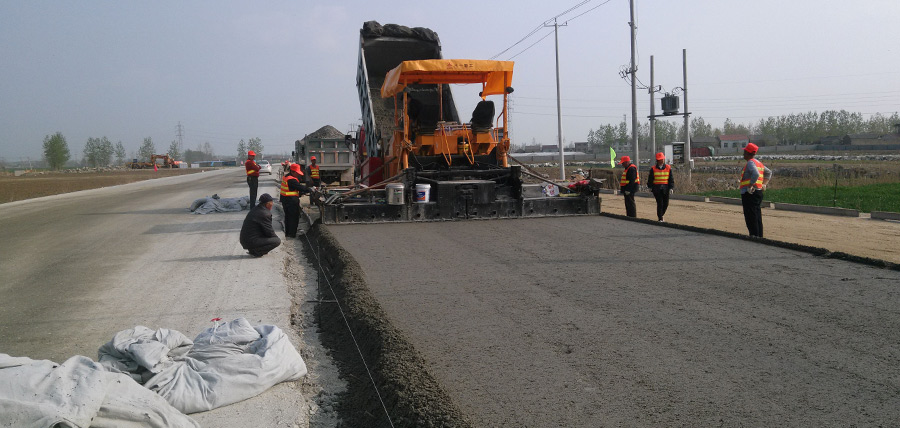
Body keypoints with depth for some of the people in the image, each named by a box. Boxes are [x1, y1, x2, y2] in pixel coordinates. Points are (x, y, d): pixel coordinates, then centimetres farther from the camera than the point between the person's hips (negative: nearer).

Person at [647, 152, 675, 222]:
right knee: (660, 203, -7)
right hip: (657, 188, -2)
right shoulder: (653, 169, 2)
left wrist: (671, 187, -1)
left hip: (665, 188, 2)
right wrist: (651, 188, 1)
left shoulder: (668, 167, 6)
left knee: (666, 204, 5)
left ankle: (660, 215, 29)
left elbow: (671, 178, 7)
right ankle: (660, 218, 1)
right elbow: (650, 179, 6)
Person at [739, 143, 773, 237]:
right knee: (758, 218, 13)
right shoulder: (759, 163, 17)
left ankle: (754, 236, -9)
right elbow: (769, 172, 28)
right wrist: (764, 184, 21)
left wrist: (750, 186, -23)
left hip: (749, 193, -10)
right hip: (758, 192, 10)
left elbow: (756, 174, -29)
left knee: (751, 219, -7)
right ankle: (760, 236, 17)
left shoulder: (750, 163, -12)